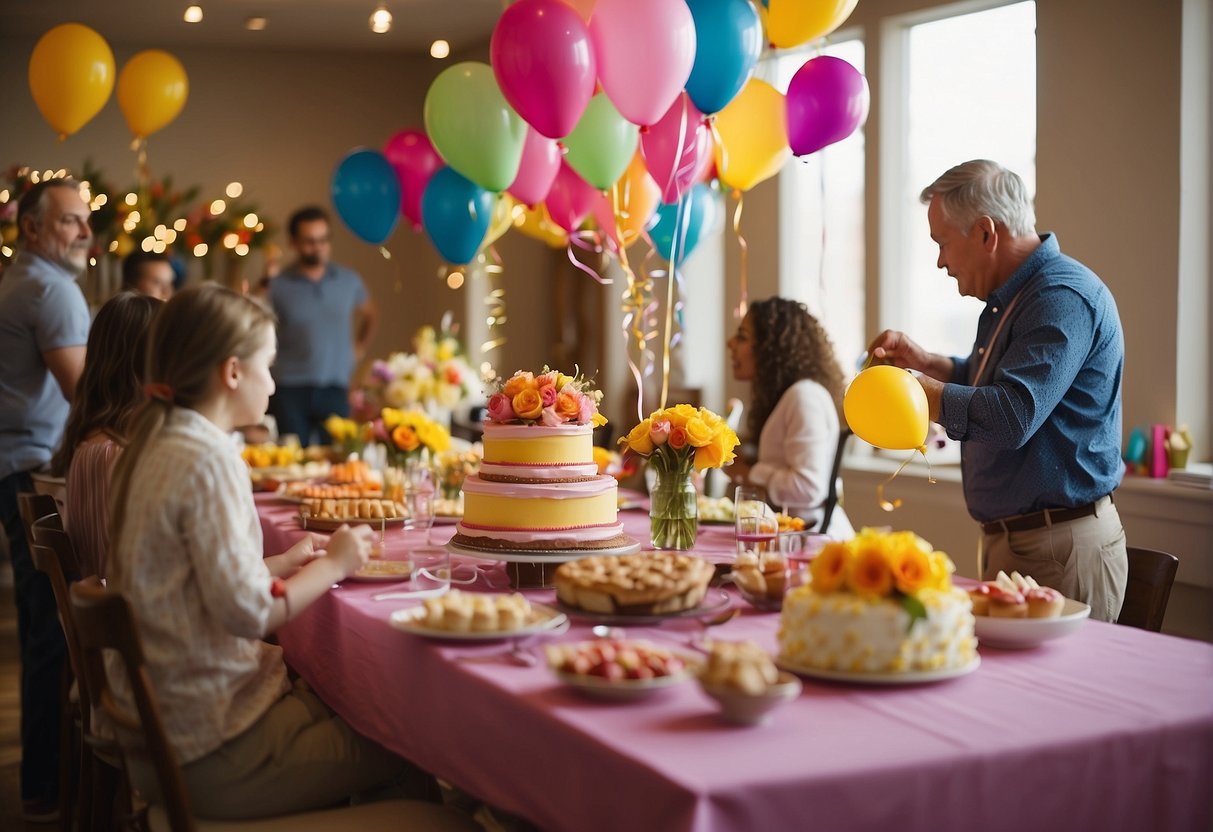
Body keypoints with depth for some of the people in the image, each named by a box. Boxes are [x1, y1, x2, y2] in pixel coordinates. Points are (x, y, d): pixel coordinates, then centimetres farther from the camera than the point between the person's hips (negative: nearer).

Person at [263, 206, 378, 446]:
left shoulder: (349, 281, 9)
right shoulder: (276, 286, 0)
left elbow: (371, 314, 26)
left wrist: (360, 346, 16)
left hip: (335, 389, 2)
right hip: (290, 390, -2)